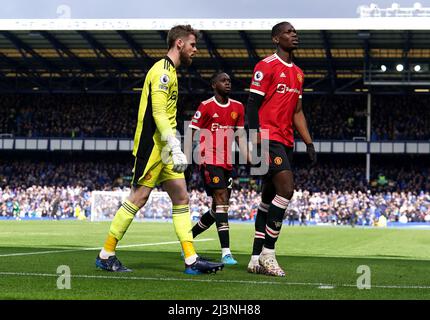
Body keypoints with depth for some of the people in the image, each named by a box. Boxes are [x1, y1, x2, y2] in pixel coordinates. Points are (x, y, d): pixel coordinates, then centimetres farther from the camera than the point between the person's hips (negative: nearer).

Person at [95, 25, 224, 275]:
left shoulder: (170, 72, 20)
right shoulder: (163, 70, -11)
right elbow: (158, 113, -20)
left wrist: (174, 148, 20)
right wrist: (176, 148, -25)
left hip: (163, 149, 10)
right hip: (152, 145, -10)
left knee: (181, 198, 4)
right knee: (139, 198, -7)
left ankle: (192, 260, 3)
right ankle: (106, 255, 3)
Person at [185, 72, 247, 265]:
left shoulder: (238, 108, 11)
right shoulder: (206, 107, -5)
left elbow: (240, 136, 13)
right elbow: (192, 134, -3)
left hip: (227, 163, 7)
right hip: (209, 161, -7)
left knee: (218, 209, 10)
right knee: (222, 200, -17)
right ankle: (226, 252, -19)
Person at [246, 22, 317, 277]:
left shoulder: (298, 73, 18)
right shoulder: (266, 66, -6)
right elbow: (253, 105, -9)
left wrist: (309, 143, 15)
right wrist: (255, 140, -16)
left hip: (286, 141, 9)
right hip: (268, 138, -9)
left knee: (270, 197, 8)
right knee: (286, 189, -18)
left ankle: (256, 259, 12)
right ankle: (268, 253, -10)